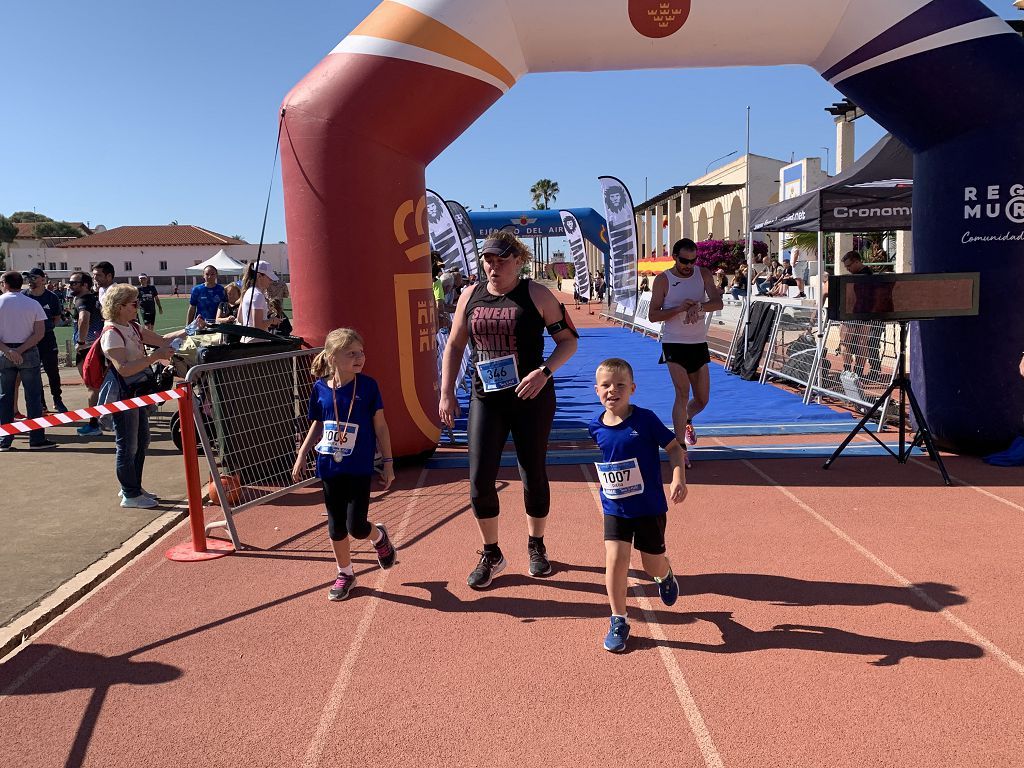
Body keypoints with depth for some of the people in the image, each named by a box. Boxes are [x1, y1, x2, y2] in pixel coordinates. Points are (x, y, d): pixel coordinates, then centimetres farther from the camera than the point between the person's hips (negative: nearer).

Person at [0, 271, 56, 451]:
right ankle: (36, 439, 3)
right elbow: (39, 333, -9)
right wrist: (20, 350, -12)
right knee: (33, 396, 3)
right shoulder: (33, 304, 0)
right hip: (29, 353, -1)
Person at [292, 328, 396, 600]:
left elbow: (380, 426, -4)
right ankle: (345, 573, 31)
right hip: (330, 468, 3)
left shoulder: (367, 386, -9)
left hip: (359, 468, -3)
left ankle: (379, 536, 31)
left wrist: (388, 462, -3)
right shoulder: (320, 388, -3)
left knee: (356, 527, -4)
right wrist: (301, 456, 9)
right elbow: (317, 425, 11)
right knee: (336, 526, 11)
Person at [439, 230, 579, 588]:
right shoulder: (470, 296, 4)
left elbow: (569, 340, -5)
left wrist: (544, 371, -21)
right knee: (480, 480, -1)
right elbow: (454, 345, 12)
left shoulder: (536, 294, -7)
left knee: (534, 475, 9)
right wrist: (446, 393, 5)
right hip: (486, 398, 3)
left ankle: (536, 547, 33)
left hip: (531, 398, -3)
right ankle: (491, 555, 20)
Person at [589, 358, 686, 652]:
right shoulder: (595, 427, -4)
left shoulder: (645, 419, -15)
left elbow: (674, 447, -7)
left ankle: (665, 576, 51)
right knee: (615, 560, -12)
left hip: (649, 507, -2)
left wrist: (679, 479, -20)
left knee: (652, 564, 12)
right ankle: (618, 622, 7)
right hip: (615, 508, 2)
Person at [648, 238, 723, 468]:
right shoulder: (663, 280, -5)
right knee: (682, 393, -18)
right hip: (674, 344, -4)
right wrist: (679, 308, -23)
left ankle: (686, 420, 45)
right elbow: (653, 315, -8)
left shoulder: (703, 274, 2)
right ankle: (680, 448, -13)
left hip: (699, 344, 4)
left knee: (702, 399, 11)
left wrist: (698, 306, -34)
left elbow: (718, 302, -12)